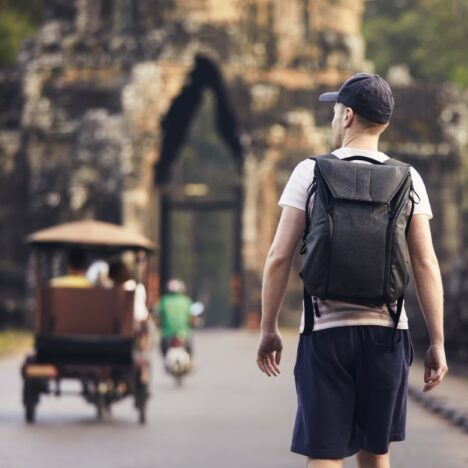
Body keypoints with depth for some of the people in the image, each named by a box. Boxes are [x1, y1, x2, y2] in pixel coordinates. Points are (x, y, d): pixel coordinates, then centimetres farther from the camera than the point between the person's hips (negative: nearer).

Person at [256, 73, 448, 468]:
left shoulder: (311, 172, -1)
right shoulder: (407, 180, 3)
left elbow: (279, 258, -4)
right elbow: (426, 265, -2)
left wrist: (268, 329, 4)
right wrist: (438, 342, 2)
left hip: (325, 331, -2)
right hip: (386, 331, 2)